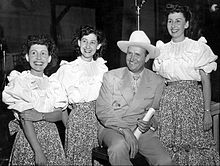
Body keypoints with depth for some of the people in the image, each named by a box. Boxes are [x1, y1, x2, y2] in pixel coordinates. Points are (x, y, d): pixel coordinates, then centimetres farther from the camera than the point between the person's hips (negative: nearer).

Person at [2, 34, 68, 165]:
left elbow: (59, 115, 0)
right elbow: (25, 120, -15)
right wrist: (38, 151, -19)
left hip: (52, 137, 4)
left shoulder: (53, 84, 5)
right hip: (28, 138, -4)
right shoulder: (20, 81, -8)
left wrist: (41, 116, -20)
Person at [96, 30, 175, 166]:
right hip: (112, 129, -1)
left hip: (141, 130, 2)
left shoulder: (157, 82, 6)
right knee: (119, 146, -35)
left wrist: (149, 123, -11)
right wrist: (125, 130, -19)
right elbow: (102, 111, -5)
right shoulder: (110, 77, 1)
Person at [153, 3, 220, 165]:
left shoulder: (199, 47, 1)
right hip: (167, 102, 3)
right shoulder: (161, 50, 10)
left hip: (192, 100, -3)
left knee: (194, 147, -3)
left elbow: (206, 82, -1)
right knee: (168, 147, 3)